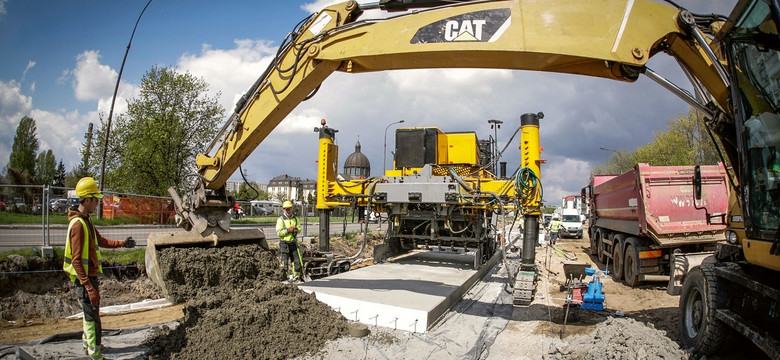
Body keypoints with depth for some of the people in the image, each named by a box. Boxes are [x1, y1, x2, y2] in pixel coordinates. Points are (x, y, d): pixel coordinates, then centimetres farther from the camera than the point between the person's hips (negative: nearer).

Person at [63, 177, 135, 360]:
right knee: (92, 316, -1)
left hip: (90, 275, 10)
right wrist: (89, 287, -27)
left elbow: (100, 241, 21)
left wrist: (121, 243, 11)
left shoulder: (86, 220, 8)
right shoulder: (78, 224, -23)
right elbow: (76, 260, -26)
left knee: (90, 311, 24)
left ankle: (88, 343, 41)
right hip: (85, 278, -10)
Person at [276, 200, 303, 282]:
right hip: (284, 243, -5)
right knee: (285, 262, 2)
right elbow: (278, 232, -13)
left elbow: (299, 228, 19)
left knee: (297, 261, 6)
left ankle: (296, 276, 19)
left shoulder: (295, 218, 9)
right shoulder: (280, 219, -7)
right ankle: (288, 276, 15)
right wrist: (288, 230, -19)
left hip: (294, 243, 5)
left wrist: (296, 229, -3)